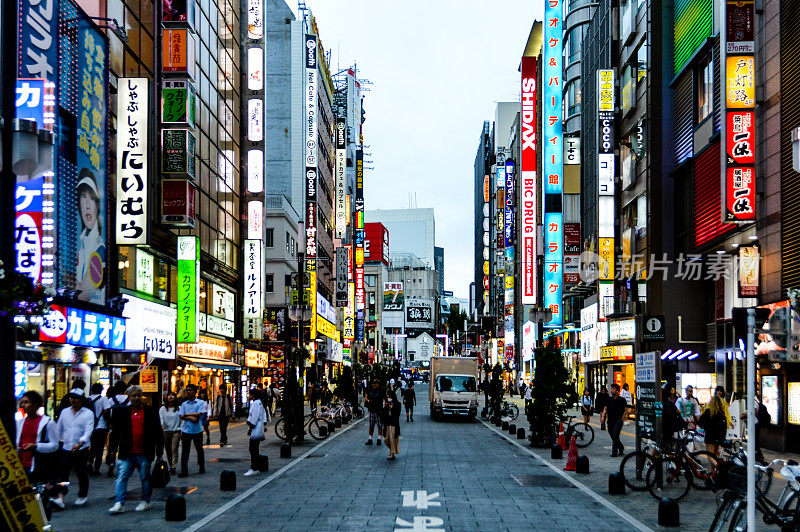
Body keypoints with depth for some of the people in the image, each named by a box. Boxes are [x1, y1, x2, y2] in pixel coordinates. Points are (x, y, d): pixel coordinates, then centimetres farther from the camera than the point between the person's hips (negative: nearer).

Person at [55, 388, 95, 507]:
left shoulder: (88, 413, -2)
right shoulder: (65, 412, 11)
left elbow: (88, 431, -12)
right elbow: (59, 429, 19)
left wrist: (80, 443, -27)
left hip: (82, 450, -3)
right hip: (66, 448, 3)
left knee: (82, 474, 7)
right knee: (62, 473, -8)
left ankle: (82, 496, 23)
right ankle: (60, 497, -12)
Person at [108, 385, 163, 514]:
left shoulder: (150, 412, 3)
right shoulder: (123, 412, 7)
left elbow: (158, 432, 6)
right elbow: (116, 430, 13)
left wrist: (159, 449, 3)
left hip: (144, 454, -1)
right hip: (127, 453, 1)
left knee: (145, 477, 9)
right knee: (122, 477, -5)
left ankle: (145, 501, 22)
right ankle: (119, 504, -6)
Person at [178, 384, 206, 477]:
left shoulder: (201, 403, 1)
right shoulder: (184, 404, 10)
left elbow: (199, 414, -13)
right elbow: (181, 416, -1)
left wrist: (186, 414, -6)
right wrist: (191, 418, -16)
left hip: (197, 431, -2)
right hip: (186, 430, 2)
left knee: (199, 450, 11)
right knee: (184, 451, -2)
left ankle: (201, 468, 25)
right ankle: (184, 471, -1)